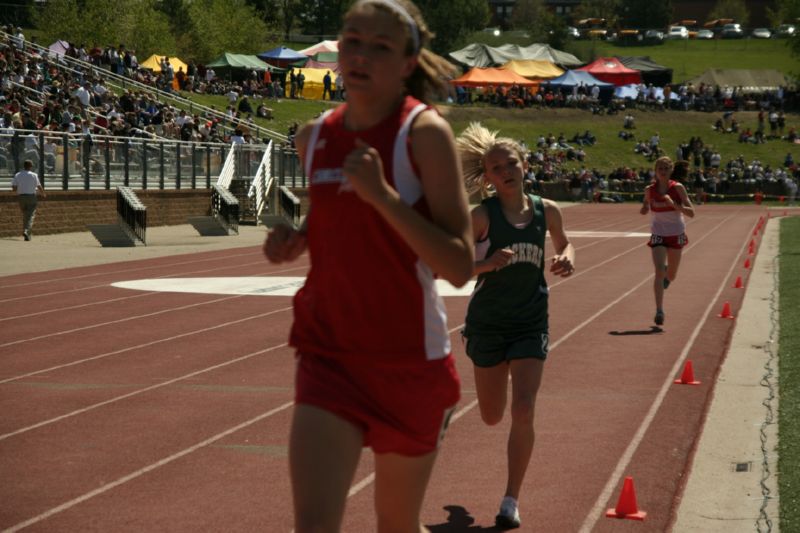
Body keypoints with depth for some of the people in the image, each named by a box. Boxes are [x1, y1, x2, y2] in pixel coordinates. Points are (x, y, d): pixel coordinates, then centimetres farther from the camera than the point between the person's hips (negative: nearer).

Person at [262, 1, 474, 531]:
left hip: (411, 359, -3)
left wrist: (382, 193, -26)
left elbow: (459, 267, -18)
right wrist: (294, 240, 1)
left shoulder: (424, 132, -12)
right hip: (329, 353, 3)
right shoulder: (314, 136, 5)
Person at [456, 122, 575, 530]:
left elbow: (564, 244, 20)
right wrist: (487, 264, -29)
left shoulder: (547, 211, 0)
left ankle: (511, 500, 0)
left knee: (523, 413, -12)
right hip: (488, 323, -1)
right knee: (492, 417, 12)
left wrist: (567, 258, -3)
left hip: (531, 324, 1)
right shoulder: (482, 215, -10)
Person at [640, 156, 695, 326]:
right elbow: (644, 211, 10)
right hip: (658, 234, -1)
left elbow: (691, 212, -16)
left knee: (671, 276, 14)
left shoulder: (678, 188, -11)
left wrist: (673, 204, -29)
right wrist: (644, 208, -14)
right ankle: (659, 311, -17)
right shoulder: (649, 190, -6)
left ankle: (667, 277, 53)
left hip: (676, 234, 1)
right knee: (659, 271, -19)